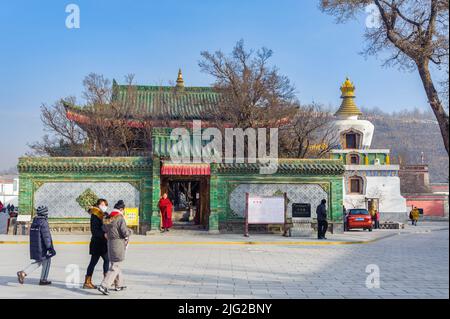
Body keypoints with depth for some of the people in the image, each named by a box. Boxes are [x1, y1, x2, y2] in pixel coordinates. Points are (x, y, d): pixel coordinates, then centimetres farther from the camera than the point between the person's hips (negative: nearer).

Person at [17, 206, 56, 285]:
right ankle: (43, 280, 13)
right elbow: (46, 236, -20)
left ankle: (23, 272, 3)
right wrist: (50, 248, -17)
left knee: (38, 261, 17)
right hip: (42, 247, -8)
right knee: (46, 261, 8)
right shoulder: (43, 222, -16)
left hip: (34, 246, 8)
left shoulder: (34, 222, 11)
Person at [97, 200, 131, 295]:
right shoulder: (120, 218, -14)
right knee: (115, 267, -5)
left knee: (114, 264, 20)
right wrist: (129, 231, 4)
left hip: (110, 243, 8)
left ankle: (119, 285, 29)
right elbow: (125, 233, -15)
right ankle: (104, 286, -13)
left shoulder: (107, 219, 9)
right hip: (119, 244, -8)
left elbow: (105, 230, 11)